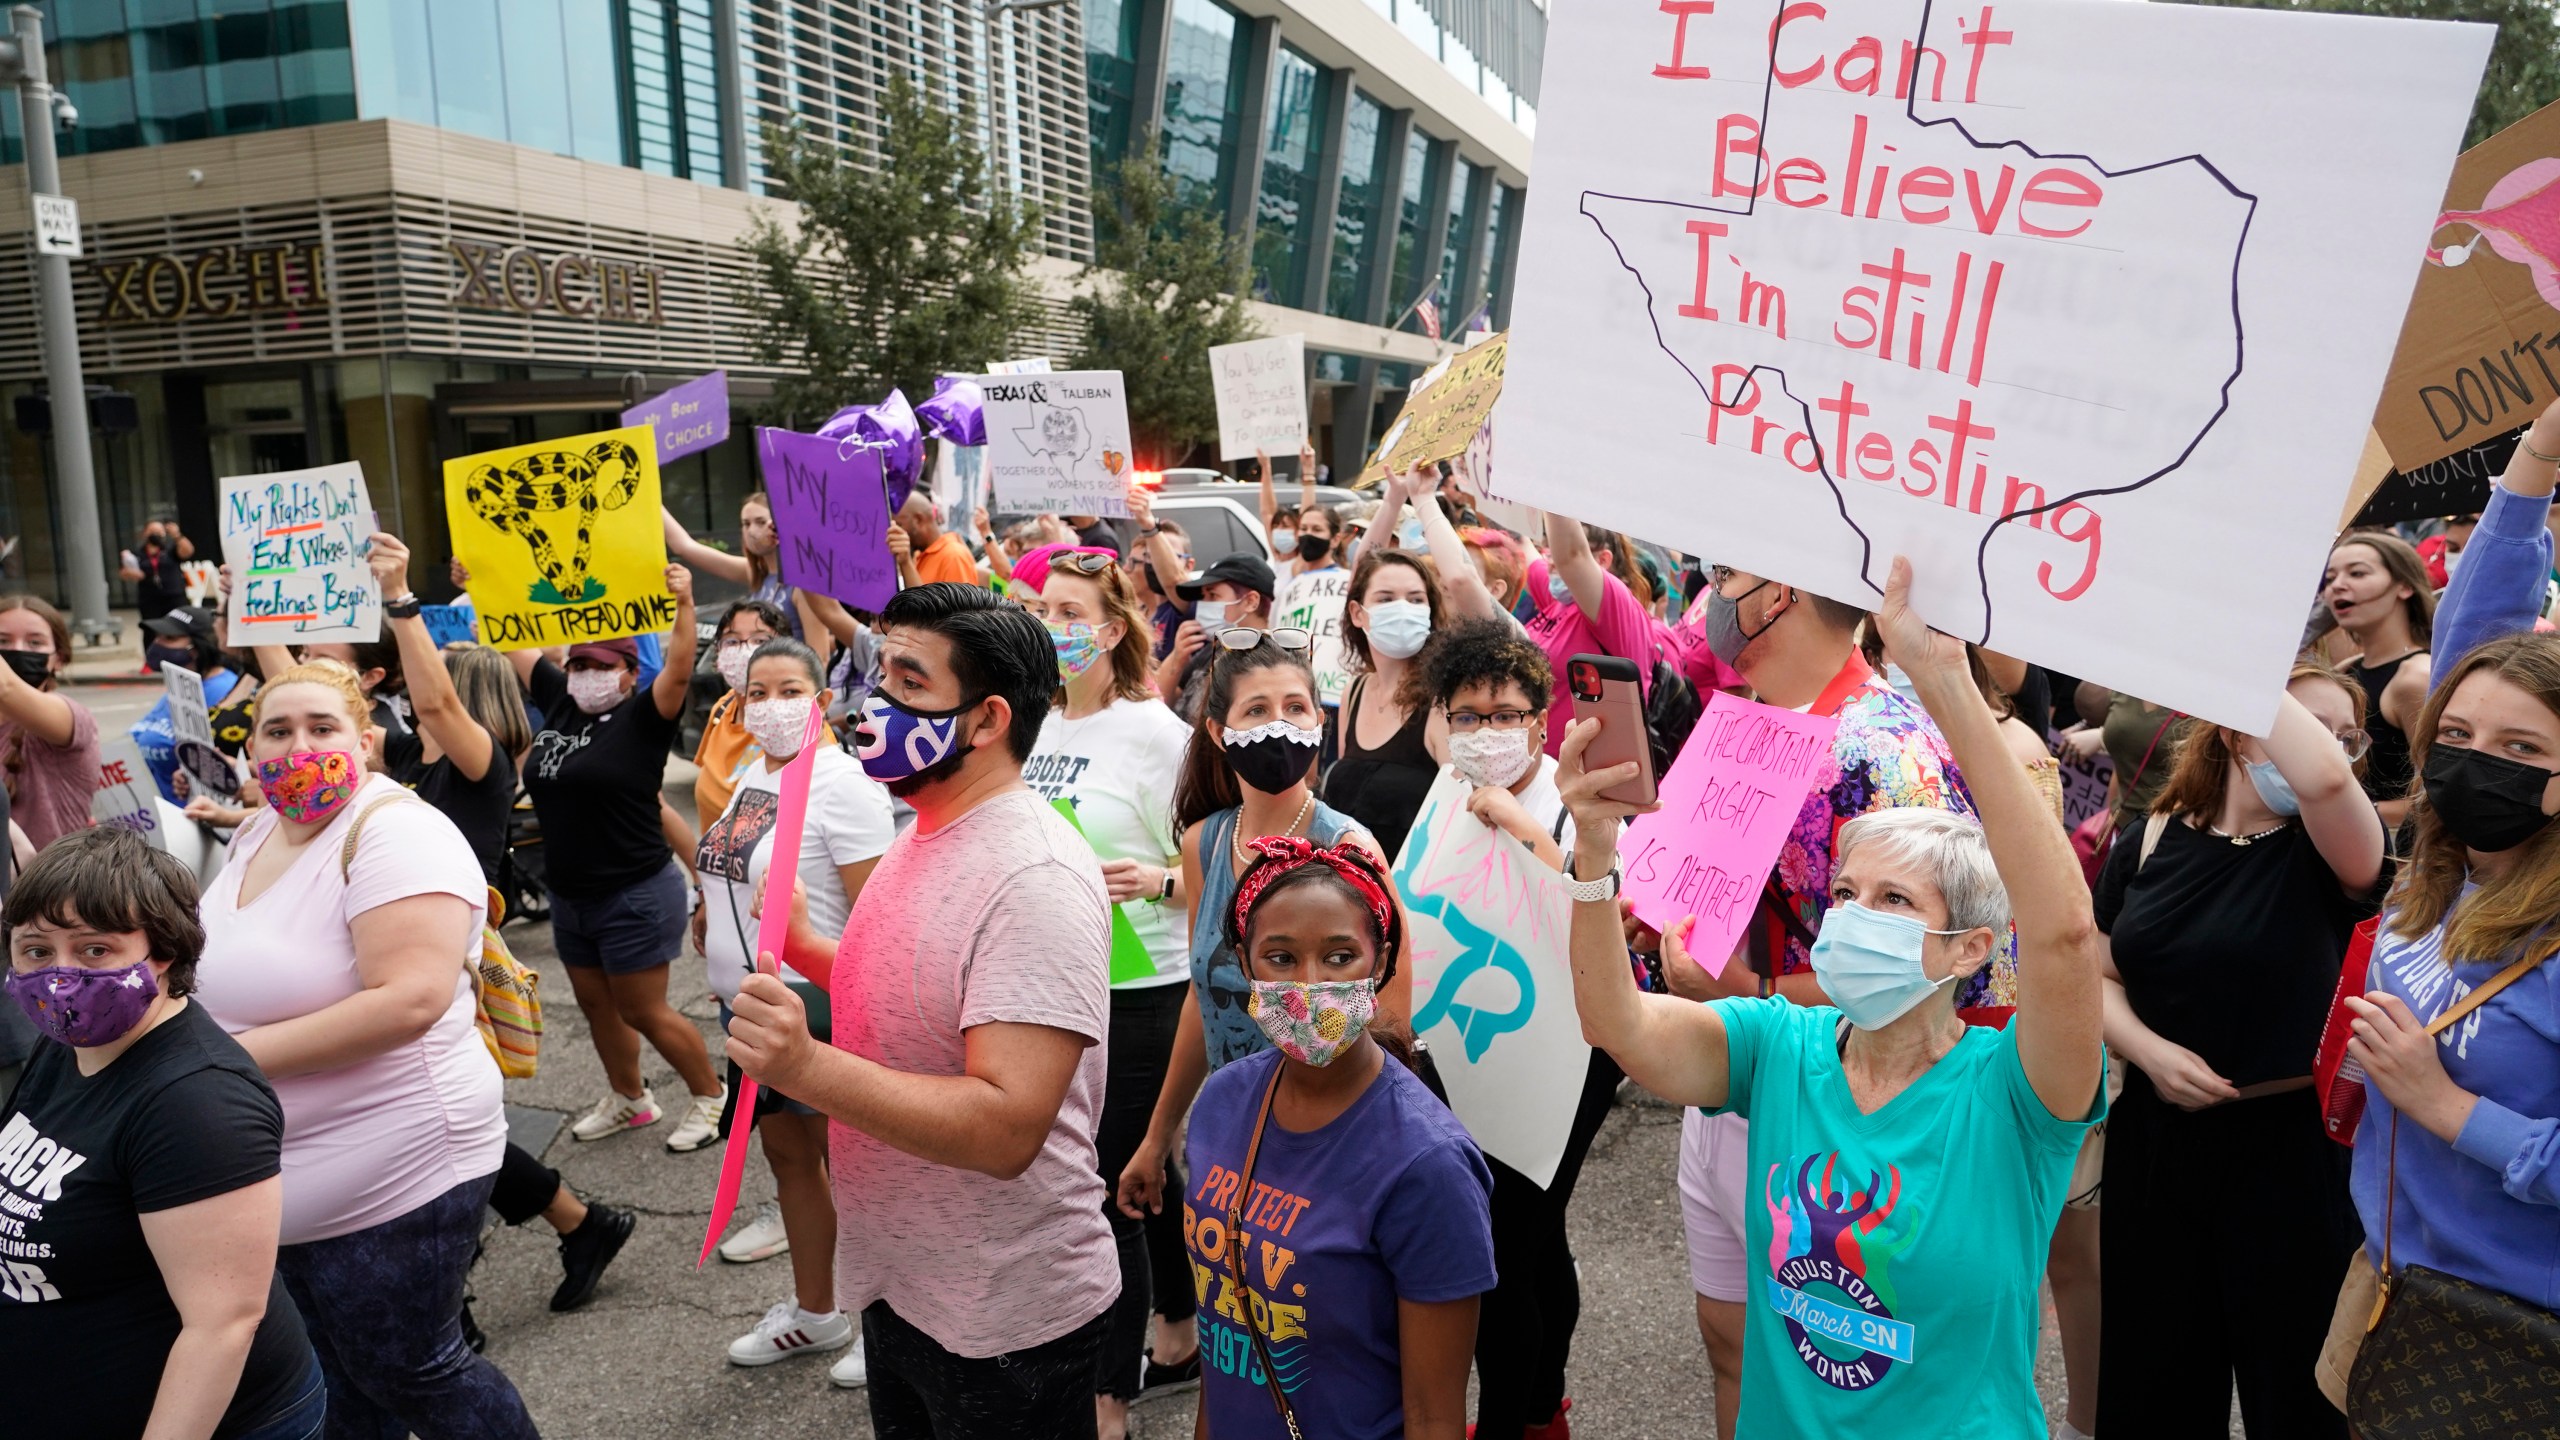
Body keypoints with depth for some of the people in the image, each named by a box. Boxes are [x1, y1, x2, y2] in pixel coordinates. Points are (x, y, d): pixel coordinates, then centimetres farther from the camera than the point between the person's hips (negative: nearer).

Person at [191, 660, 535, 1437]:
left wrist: (241, 1055, -25)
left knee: (411, 1378, 7)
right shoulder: (259, 830, 7)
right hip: (276, 1188, 9)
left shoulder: (395, 831, -20)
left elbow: (409, 999, -30)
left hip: (390, 1185, -9)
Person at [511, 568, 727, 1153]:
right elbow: (516, 644, 14)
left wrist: (684, 603, -41)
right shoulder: (560, 703, 5)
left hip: (636, 896, -8)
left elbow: (679, 671, -30)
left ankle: (711, 1096, 19)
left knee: (643, 1011, 0)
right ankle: (629, 1099, 39)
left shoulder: (642, 717, -13)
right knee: (596, 1005, 19)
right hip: (570, 896, 8)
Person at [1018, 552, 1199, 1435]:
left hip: (1136, 991, -6)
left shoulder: (1155, 733, -12)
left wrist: (1156, 882, -27)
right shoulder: (1032, 727, 6)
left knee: (1109, 1183, 1)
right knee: (1142, 1173, 19)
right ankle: (1178, 1332, 39)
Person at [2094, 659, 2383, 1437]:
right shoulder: (2152, 840, 1)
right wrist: (2149, 1050, -14)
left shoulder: (2334, 851, -8)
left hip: (2292, 1145, -3)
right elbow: (2096, 974, 5)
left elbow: (2325, 777, -32)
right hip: (2156, 1138, 3)